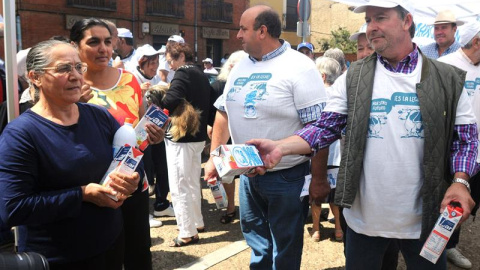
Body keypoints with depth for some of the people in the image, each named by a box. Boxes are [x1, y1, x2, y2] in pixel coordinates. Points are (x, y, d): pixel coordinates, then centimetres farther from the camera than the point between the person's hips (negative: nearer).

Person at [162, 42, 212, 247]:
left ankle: (188, 232, 4)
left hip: (180, 138, -9)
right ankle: (197, 222, 32)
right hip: (197, 136, 9)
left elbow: (170, 101, -29)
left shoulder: (183, 73, -15)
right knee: (192, 183, 20)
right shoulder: (201, 75, 13)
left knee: (179, 187, -2)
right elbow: (209, 103, 18)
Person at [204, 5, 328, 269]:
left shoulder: (298, 67, -15)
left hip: (287, 178, -6)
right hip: (247, 175, 7)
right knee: (258, 249, 23)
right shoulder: (240, 67, 7)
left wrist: (318, 178, -17)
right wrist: (213, 157, 8)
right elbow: (224, 113, 13)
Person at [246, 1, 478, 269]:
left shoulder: (447, 79, -1)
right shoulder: (352, 78, -1)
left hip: (424, 215, 0)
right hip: (364, 214, 1)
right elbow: (325, 127, -5)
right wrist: (281, 147, -22)